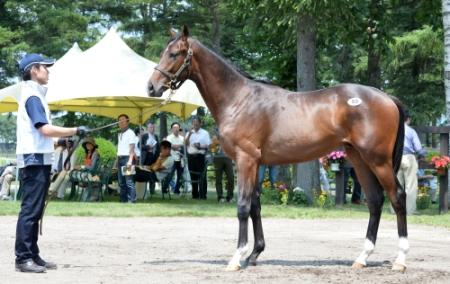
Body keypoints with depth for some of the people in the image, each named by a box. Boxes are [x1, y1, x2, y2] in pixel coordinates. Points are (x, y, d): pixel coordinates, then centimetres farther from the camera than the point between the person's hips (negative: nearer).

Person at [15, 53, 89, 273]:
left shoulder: (34, 94, 18)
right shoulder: (32, 96, -13)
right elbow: (46, 129, -22)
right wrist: (76, 131, -17)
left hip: (38, 160, 10)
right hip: (34, 160, -10)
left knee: (34, 211, 11)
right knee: (30, 210, -10)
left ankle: (32, 255, 16)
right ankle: (23, 258, -10)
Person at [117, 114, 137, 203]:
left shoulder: (130, 133, -4)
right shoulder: (120, 134, 20)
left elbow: (132, 148, -13)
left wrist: (130, 161, -23)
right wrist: (117, 160, 13)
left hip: (127, 158, -8)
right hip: (120, 158, 8)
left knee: (129, 181, -14)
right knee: (121, 182, 8)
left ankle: (131, 200, -16)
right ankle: (123, 200, 12)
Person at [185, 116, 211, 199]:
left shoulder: (205, 133, 5)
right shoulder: (189, 133, 15)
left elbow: (208, 145, 0)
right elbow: (186, 144, 1)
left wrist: (200, 147, -16)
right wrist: (189, 134, -10)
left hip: (200, 156, -4)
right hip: (191, 156, 4)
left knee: (202, 177, -7)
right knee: (193, 176, 6)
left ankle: (202, 195, -6)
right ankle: (195, 195, 12)